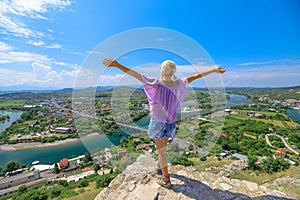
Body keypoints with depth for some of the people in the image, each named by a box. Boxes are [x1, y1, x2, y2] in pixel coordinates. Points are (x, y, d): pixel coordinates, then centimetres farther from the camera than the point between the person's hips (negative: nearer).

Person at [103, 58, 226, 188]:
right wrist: (215, 70, 15)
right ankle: (161, 164, 53)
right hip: (171, 122, 4)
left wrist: (117, 64, -16)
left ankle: (166, 179, 25)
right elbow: (197, 75, 2)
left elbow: (135, 74, -21)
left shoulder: (156, 84, -20)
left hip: (157, 121, -4)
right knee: (163, 147, 27)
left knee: (161, 151, 11)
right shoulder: (180, 84, -9)